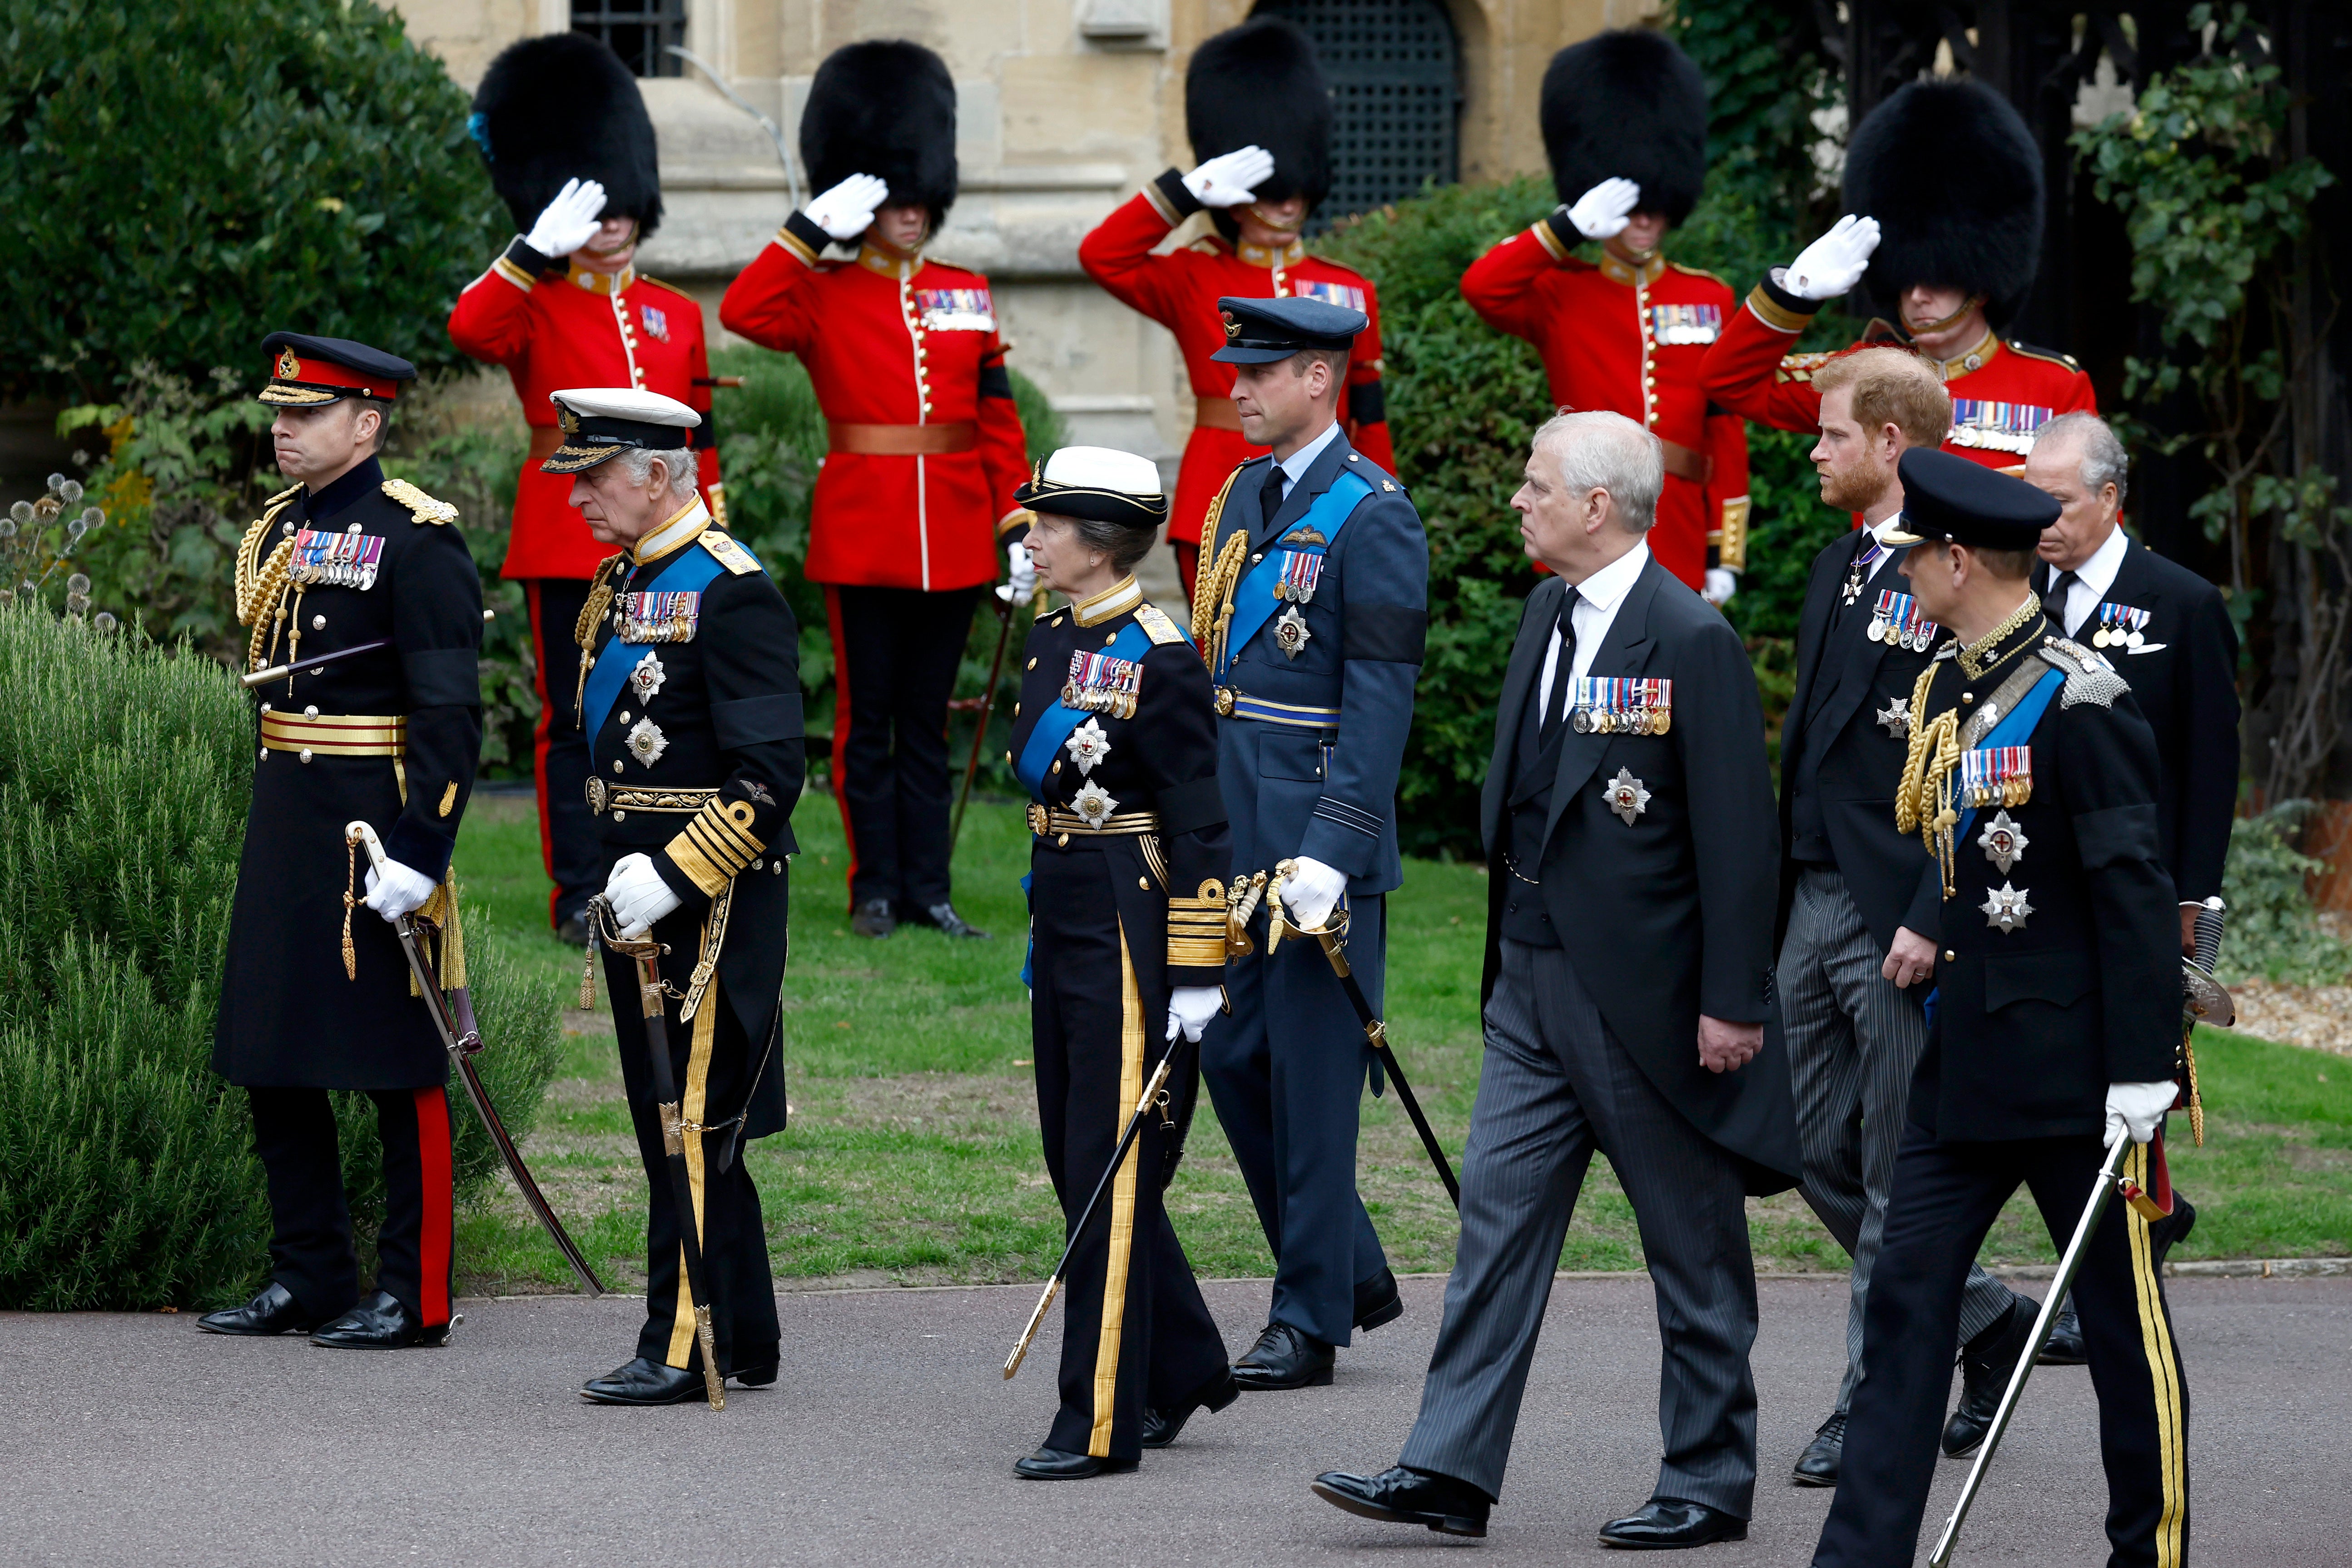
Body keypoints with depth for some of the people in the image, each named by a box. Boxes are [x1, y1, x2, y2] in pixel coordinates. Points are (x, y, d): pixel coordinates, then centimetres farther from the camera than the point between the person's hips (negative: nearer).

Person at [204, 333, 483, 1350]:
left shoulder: (416, 540, -12)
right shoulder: (277, 532, 12)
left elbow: (451, 713, -16)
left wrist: (419, 850, -22)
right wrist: (276, 828, 19)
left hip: (378, 827, -8)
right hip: (284, 821, 8)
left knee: (398, 1069, -1)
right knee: (271, 1060, 10)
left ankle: (414, 1297, 4)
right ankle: (308, 1278, 19)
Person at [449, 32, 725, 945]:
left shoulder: (677, 316, 14)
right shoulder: (534, 308, 1)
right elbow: (470, 328, -23)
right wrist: (540, 249, -27)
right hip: (566, 539, -4)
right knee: (573, 721, -2)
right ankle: (580, 896, 0)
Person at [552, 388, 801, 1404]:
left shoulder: (730, 595, -15)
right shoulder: (622, 585, 13)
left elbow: (769, 777, -20)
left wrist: (673, 878, -23)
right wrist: (615, 876, 17)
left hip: (712, 899, -10)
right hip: (642, 887, 10)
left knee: (691, 1119, -7)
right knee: (670, 1121, 13)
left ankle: (683, 1347, -4)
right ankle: (743, 1340, 20)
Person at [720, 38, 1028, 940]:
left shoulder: (968, 297, 11)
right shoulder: (823, 298, 0)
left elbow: (997, 418, 12)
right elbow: (743, 311, -19)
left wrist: (1016, 520, 5)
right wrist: (813, 230, -19)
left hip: (953, 536, 3)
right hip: (862, 534, -3)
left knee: (928, 720, 8)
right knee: (868, 720, 1)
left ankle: (929, 889, 10)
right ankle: (877, 889, 6)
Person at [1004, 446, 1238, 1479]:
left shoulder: (1157, 659, -15)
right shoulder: (1053, 641, 10)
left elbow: (1199, 828, -15)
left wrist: (1197, 976, -17)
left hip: (1130, 932, -9)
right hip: (1062, 923, 9)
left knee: (1110, 1172, -5)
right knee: (1077, 1162, 14)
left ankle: (1101, 1422, -1)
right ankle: (1184, 1371, 29)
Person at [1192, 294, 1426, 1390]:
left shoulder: (1370, 516, -12)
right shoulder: (1242, 497, 13)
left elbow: (1382, 697, -16)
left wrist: (1333, 849, -22)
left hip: (1318, 830, -8)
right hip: (1234, 829, 8)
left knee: (1311, 1072, -2)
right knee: (1231, 1055, 11)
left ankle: (1311, 1319, 6)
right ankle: (1355, 1272, 25)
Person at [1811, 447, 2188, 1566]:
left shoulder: (2079, 701, -15)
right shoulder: (1944, 688, 10)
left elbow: (2134, 890, -17)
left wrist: (2140, 1071, -19)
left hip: (2072, 1069, -8)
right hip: (1963, 1065, 8)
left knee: (2123, 1321, 4)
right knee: (1906, 1303, 2)